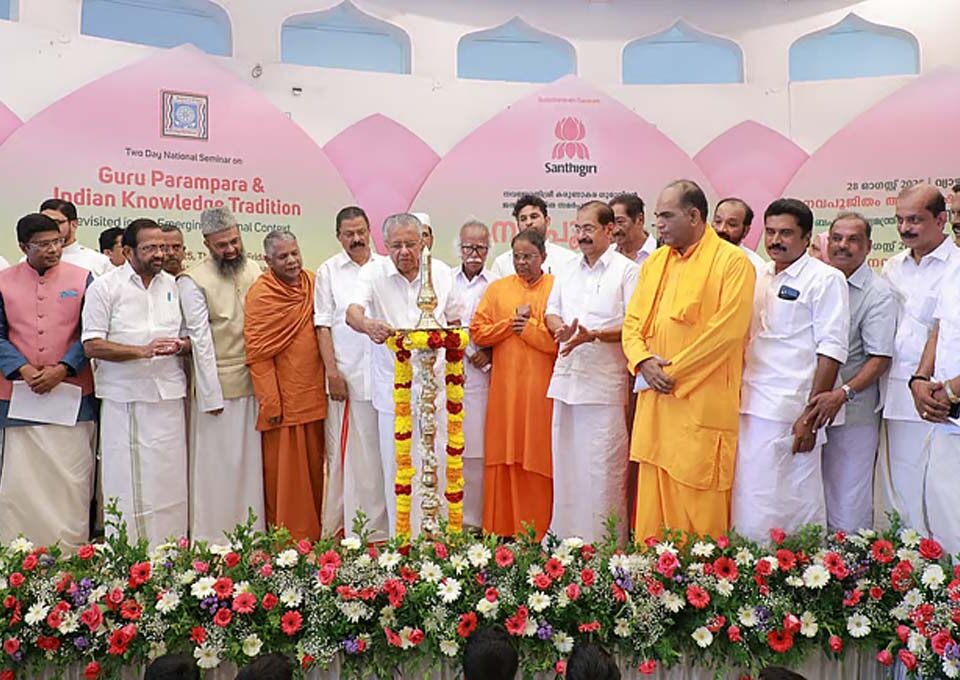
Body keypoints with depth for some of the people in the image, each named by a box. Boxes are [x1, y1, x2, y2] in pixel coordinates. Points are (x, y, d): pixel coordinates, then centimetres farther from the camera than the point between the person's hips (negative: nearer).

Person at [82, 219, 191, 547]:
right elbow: (92, 345, -7)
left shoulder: (173, 285, 12)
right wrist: (143, 351, -18)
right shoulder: (104, 287, -1)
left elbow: (189, 336, 17)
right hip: (124, 399, -3)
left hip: (169, 396, 4)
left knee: (170, 477, 5)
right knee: (127, 481, 0)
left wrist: (180, 345, -7)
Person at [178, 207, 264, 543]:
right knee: (215, 463, 3)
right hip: (217, 384, -5)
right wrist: (211, 396, -10)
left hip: (253, 381, 5)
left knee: (251, 459, 12)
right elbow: (201, 340, -9)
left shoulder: (253, 270, 8)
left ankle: (253, 530, 24)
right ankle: (210, 537, 15)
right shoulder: (193, 280, -7)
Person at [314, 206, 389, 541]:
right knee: (347, 451, 2)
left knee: (384, 449, 3)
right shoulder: (328, 271, 7)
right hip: (347, 376, -1)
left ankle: (383, 525, 12)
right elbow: (323, 326, 3)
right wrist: (332, 371, -6)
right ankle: (347, 525, 11)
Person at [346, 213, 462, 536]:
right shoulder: (374, 273, -4)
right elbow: (352, 312, -22)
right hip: (393, 387, -2)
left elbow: (454, 320, 17)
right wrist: (368, 324, -45)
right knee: (397, 468, 4)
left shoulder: (442, 273, 4)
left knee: (437, 465, 6)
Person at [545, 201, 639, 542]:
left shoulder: (627, 271, -3)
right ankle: (564, 533, 24)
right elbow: (551, 311, 22)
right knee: (565, 460, 12)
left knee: (603, 466, -2)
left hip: (605, 382, -6)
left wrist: (593, 335, -19)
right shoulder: (567, 272, 17)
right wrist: (561, 329, -1)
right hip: (567, 378, 6)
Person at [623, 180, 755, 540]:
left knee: (699, 505, -1)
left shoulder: (732, 261, -5)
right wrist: (643, 361, -5)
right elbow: (632, 321, 15)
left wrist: (674, 371, -12)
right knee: (652, 500, 11)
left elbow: (727, 329, -14)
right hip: (654, 402, 6)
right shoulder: (654, 262, 15)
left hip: (703, 405, -6)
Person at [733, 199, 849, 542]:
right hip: (751, 410, 7)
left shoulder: (825, 279, -5)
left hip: (791, 414, -7)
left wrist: (811, 415, -16)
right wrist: (736, 397, 13)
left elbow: (831, 352, -11)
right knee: (748, 504, 11)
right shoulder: (759, 278, 16)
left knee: (794, 506, -2)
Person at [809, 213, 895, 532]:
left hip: (853, 412, -5)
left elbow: (880, 358, -11)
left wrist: (842, 394, -23)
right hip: (811, 407, 5)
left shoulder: (878, 293, -5)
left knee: (848, 507, 0)